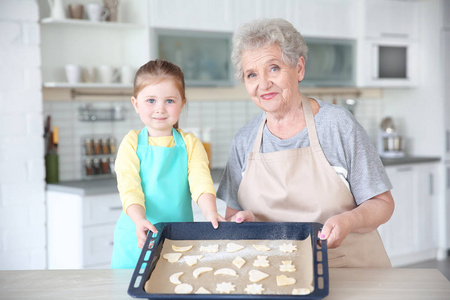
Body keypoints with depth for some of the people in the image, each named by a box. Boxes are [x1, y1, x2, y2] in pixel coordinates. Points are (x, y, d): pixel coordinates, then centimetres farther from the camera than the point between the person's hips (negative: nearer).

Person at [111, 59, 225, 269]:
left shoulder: (190, 144, 5)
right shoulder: (132, 143, 2)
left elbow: (201, 181, -9)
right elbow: (129, 187, -9)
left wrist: (210, 212, -29)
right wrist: (140, 220, -27)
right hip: (137, 239, -1)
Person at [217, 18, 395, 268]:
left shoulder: (337, 124, -3)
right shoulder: (244, 141, 7)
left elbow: (382, 204, 0)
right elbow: (232, 214, 15)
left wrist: (347, 221, -20)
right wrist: (241, 220, -8)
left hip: (350, 267, -4)